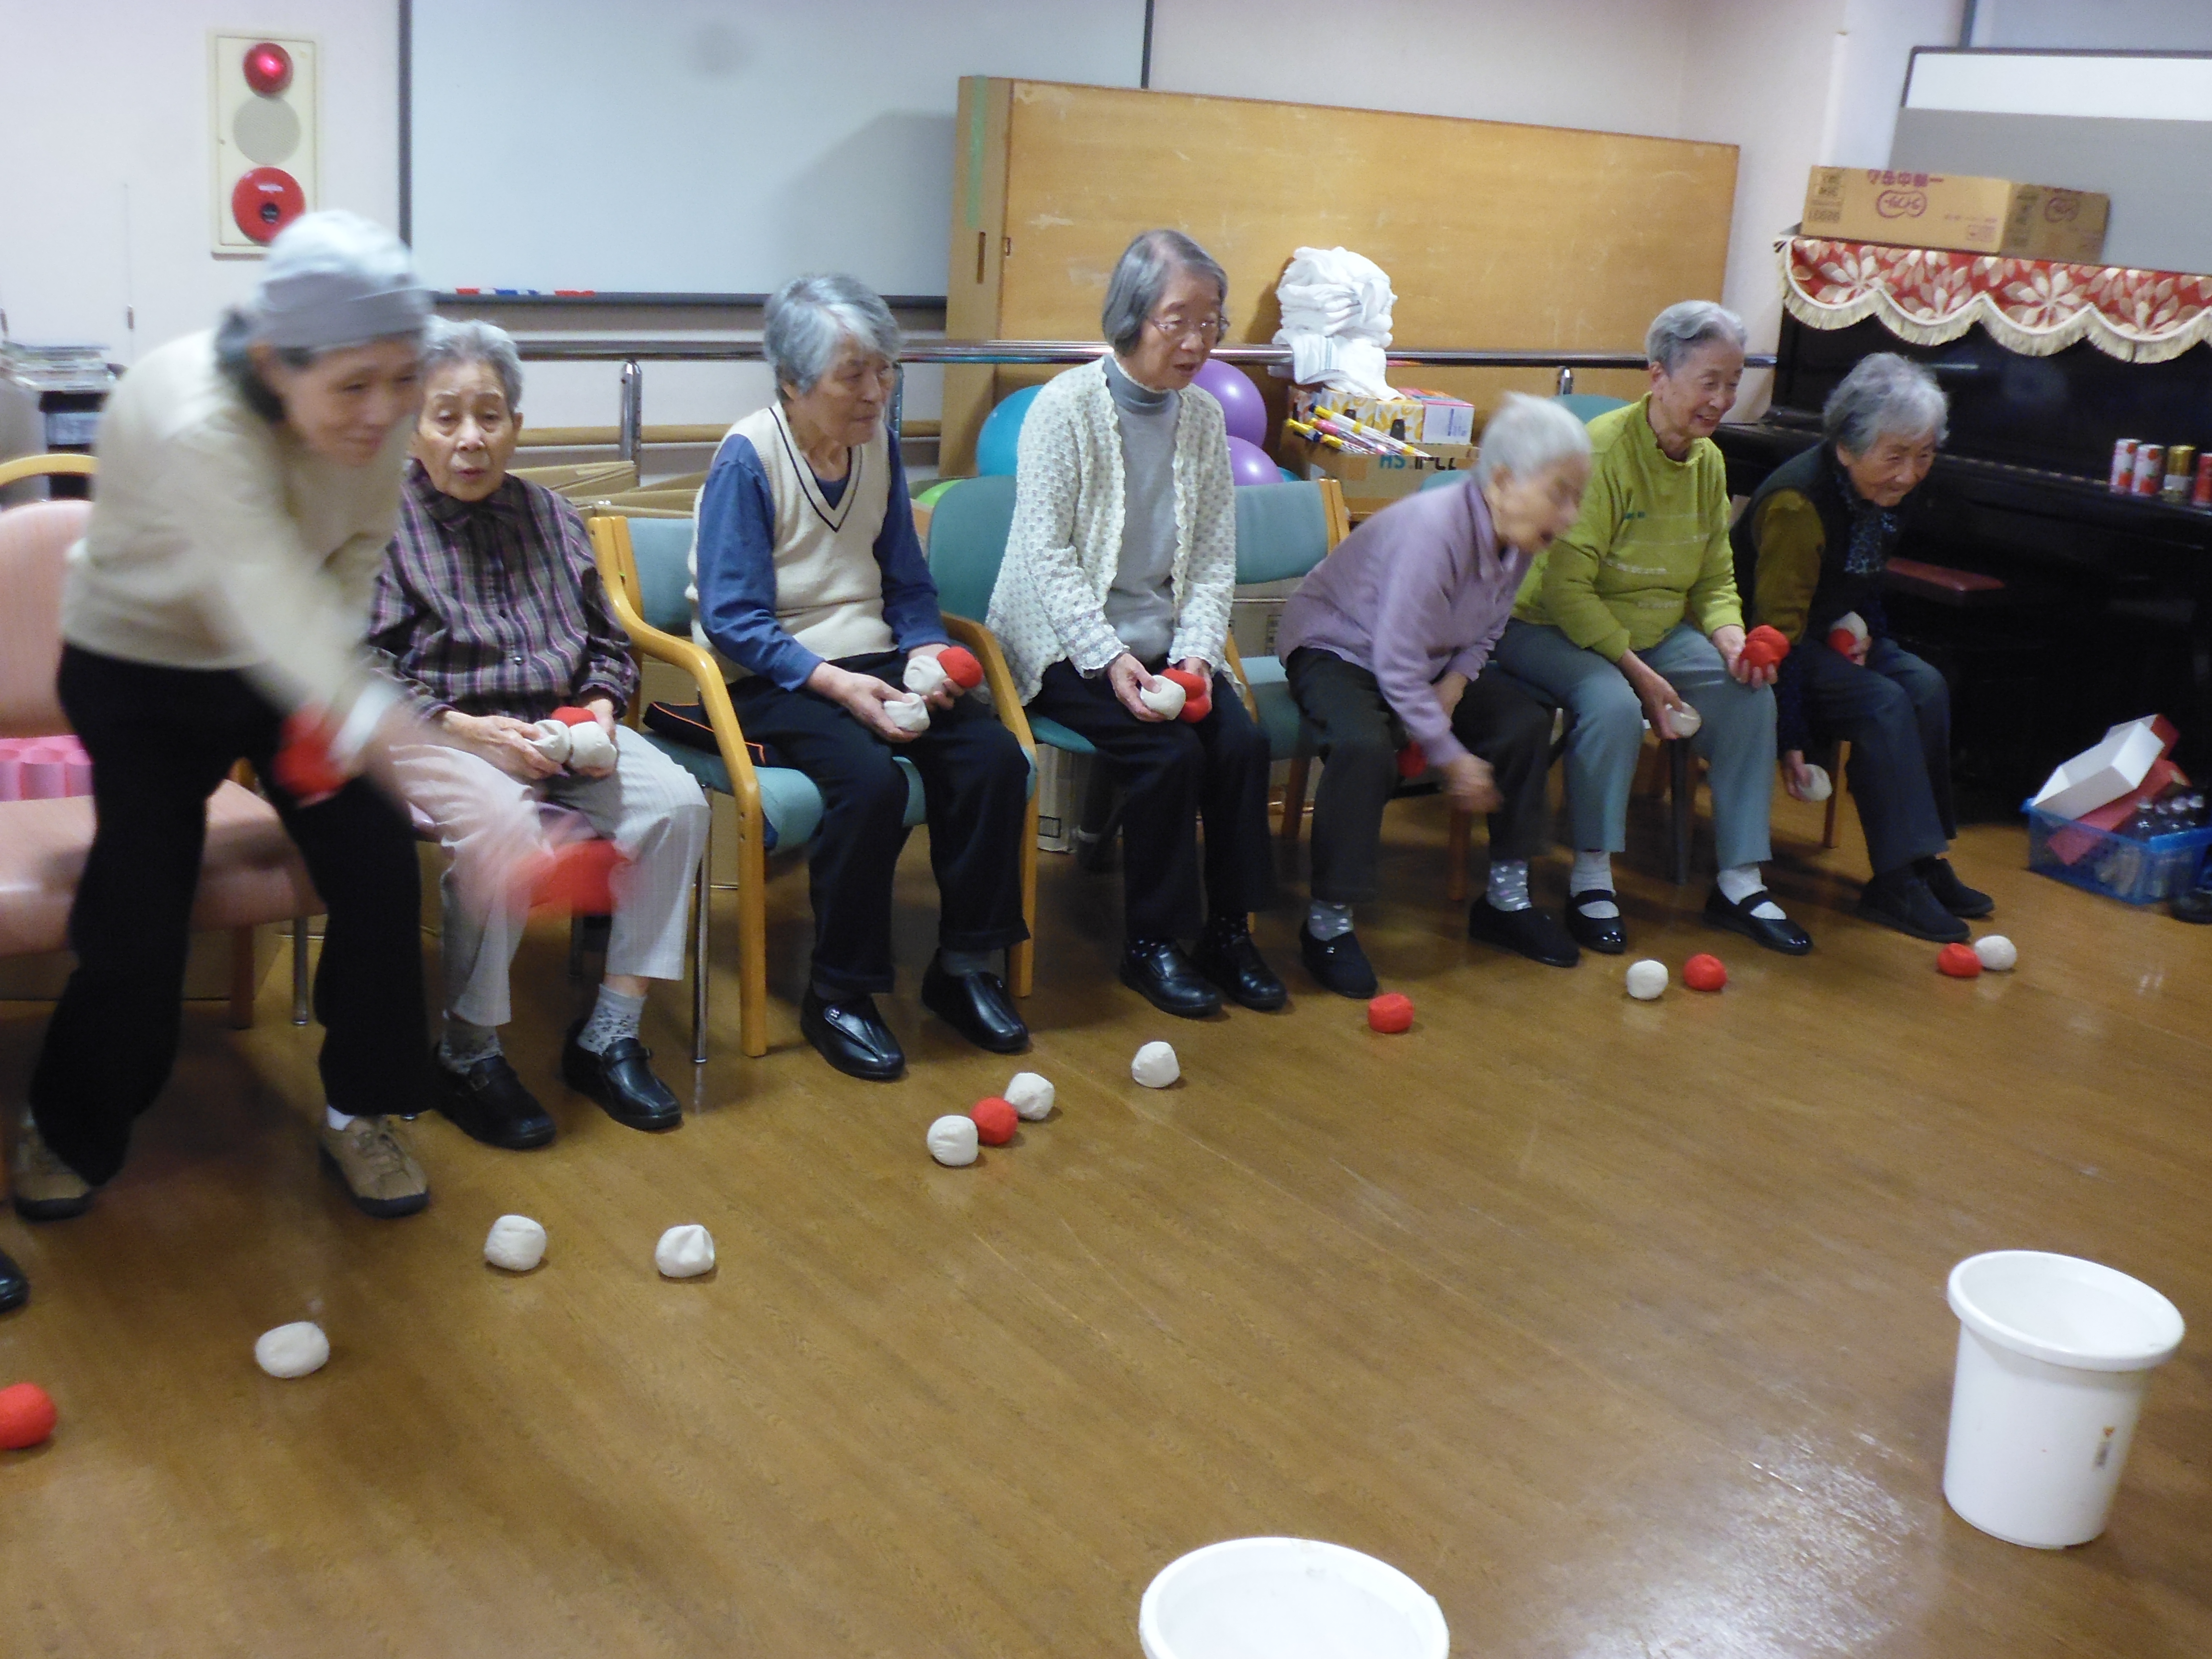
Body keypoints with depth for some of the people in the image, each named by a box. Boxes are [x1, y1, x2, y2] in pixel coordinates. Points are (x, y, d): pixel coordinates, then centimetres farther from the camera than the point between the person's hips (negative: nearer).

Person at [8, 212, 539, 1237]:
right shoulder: (192, 423, -40)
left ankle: (363, 1114, 11)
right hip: (141, 669, -4)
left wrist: (331, 697, -20)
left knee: (377, 870, -10)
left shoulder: (381, 407, -21)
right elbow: (277, 608, -51)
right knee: (138, 916, -10)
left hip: (289, 664, 4)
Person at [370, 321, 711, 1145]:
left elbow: (607, 645, 22)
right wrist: (467, 728, -20)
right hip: (440, 734, -5)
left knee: (675, 801, -22)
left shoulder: (551, 517, 19)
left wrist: (599, 708, -1)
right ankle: (467, 1058, -19)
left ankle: (610, 1032, -14)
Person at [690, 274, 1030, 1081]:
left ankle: (964, 967, -3)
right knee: (870, 778, -33)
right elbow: (733, 621, -14)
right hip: (773, 679, -6)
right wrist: (836, 684, -24)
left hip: (871, 662, 6)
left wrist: (927, 652, -7)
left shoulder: (878, 446, 8)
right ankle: (837, 996, -15)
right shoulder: (748, 458, -11)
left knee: (993, 754, -18)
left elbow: (908, 585, 14)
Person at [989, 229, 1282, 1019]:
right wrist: (1109, 659, -21)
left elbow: (1214, 559, 5)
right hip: (1069, 643, -5)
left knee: (1244, 744, -18)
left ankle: (1229, 931, -1)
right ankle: (1151, 945, -7)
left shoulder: (1204, 416, 5)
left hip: (1166, 639, 5)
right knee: (1171, 753, -25)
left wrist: (1194, 655, -11)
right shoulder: (1066, 405, -10)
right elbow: (1047, 553, -13)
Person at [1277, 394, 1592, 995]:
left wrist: (1457, 680, -14)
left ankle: (1506, 897, 9)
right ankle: (1328, 924, -21)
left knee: (1526, 723, -5)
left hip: (1432, 656, 8)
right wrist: (1452, 759, -25)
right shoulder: (1433, 531, -34)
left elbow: (1486, 632, 8)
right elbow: (1397, 670, -32)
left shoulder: (1519, 537, -9)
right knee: (1366, 746, -35)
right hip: (1335, 648, -8)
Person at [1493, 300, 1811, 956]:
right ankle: (1591, 880, -19)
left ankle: (1740, 883, -5)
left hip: (1655, 631, 7)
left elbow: (1714, 580, 10)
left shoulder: (1709, 461, 3)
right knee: (1613, 702, -35)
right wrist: (1638, 671, -25)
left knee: (1750, 691, -14)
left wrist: (1730, 636, -13)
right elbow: (1565, 586, -23)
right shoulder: (1601, 450, -20)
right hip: (1554, 627, -7)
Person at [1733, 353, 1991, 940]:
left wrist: (1864, 630, -4)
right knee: (1883, 703, -25)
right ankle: (1896, 883, -22)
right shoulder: (1798, 503, -28)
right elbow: (1777, 630, -27)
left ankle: (1925, 859, -7)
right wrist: (1790, 738, -28)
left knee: (1926, 687, -13)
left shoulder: (1880, 492, -1)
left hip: (1828, 632, 8)